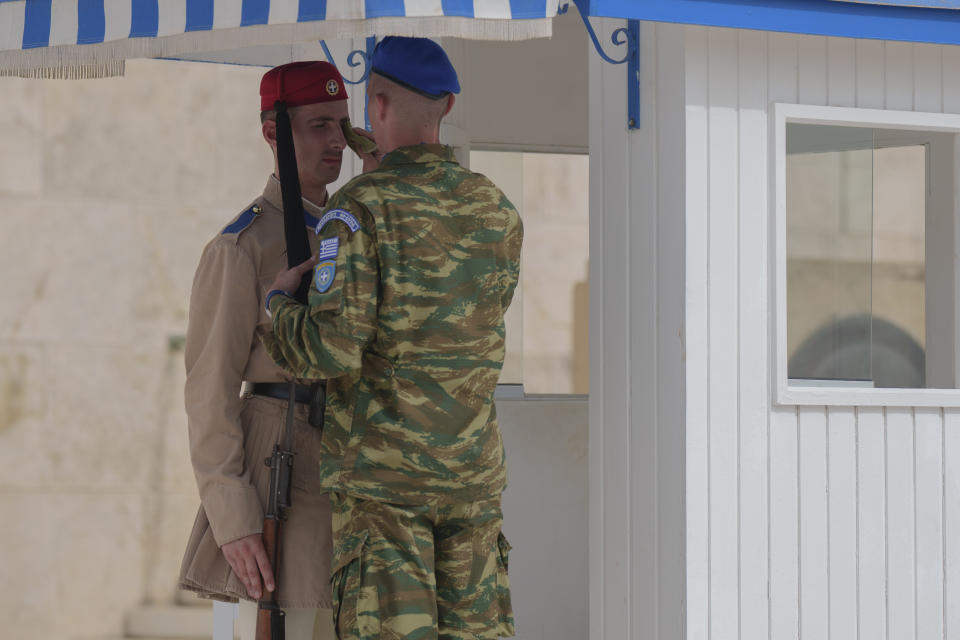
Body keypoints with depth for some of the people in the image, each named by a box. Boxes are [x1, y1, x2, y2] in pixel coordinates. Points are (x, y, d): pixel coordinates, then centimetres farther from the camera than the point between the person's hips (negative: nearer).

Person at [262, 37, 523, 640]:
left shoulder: (361, 208, -13)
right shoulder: (499, 212, 6)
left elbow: (333, 349, -21)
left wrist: (279, 303, 1)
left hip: (383, 475, -5)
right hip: (473, 471, 5)